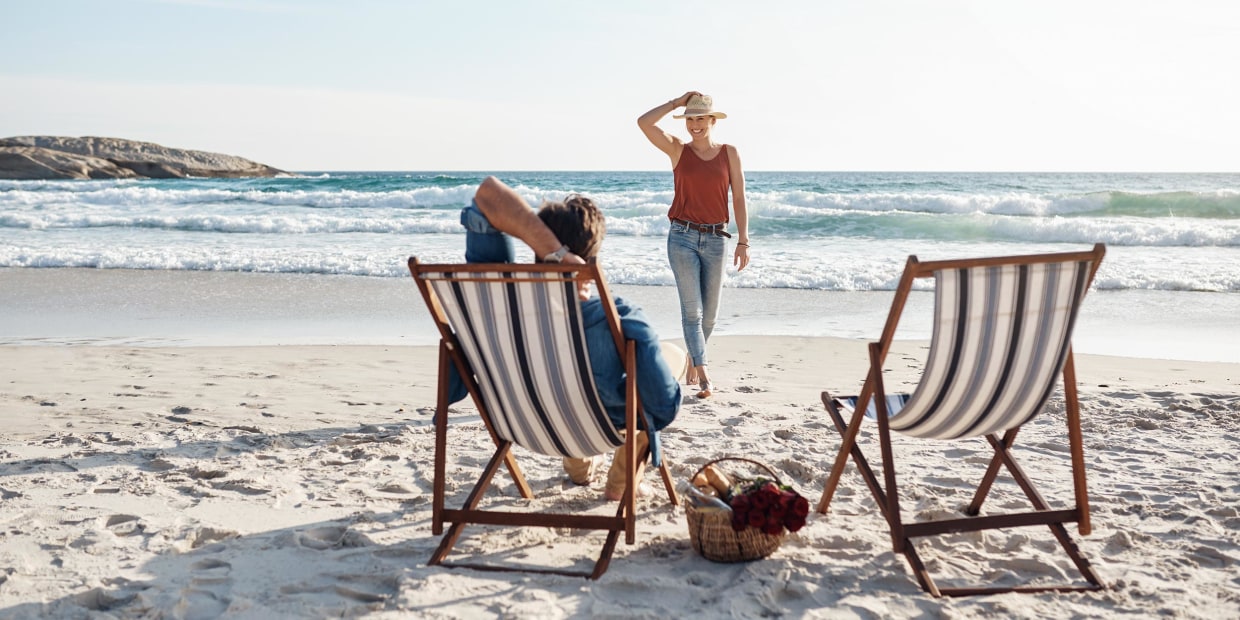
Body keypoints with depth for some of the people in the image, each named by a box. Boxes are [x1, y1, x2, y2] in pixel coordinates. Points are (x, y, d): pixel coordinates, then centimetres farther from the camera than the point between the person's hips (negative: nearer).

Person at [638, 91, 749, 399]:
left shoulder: (729, 153, 5)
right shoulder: (677, 150, 4)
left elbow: (739, 199, 3)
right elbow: (643, 122, -10)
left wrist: (743, 241, -4)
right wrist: (677, 102, -3)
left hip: (716, 239, 2)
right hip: (682, 237, -1)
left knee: (709, 313, 10)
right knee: (692, 309, -7)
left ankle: (693, 360, 34)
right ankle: (703, 375, -5)